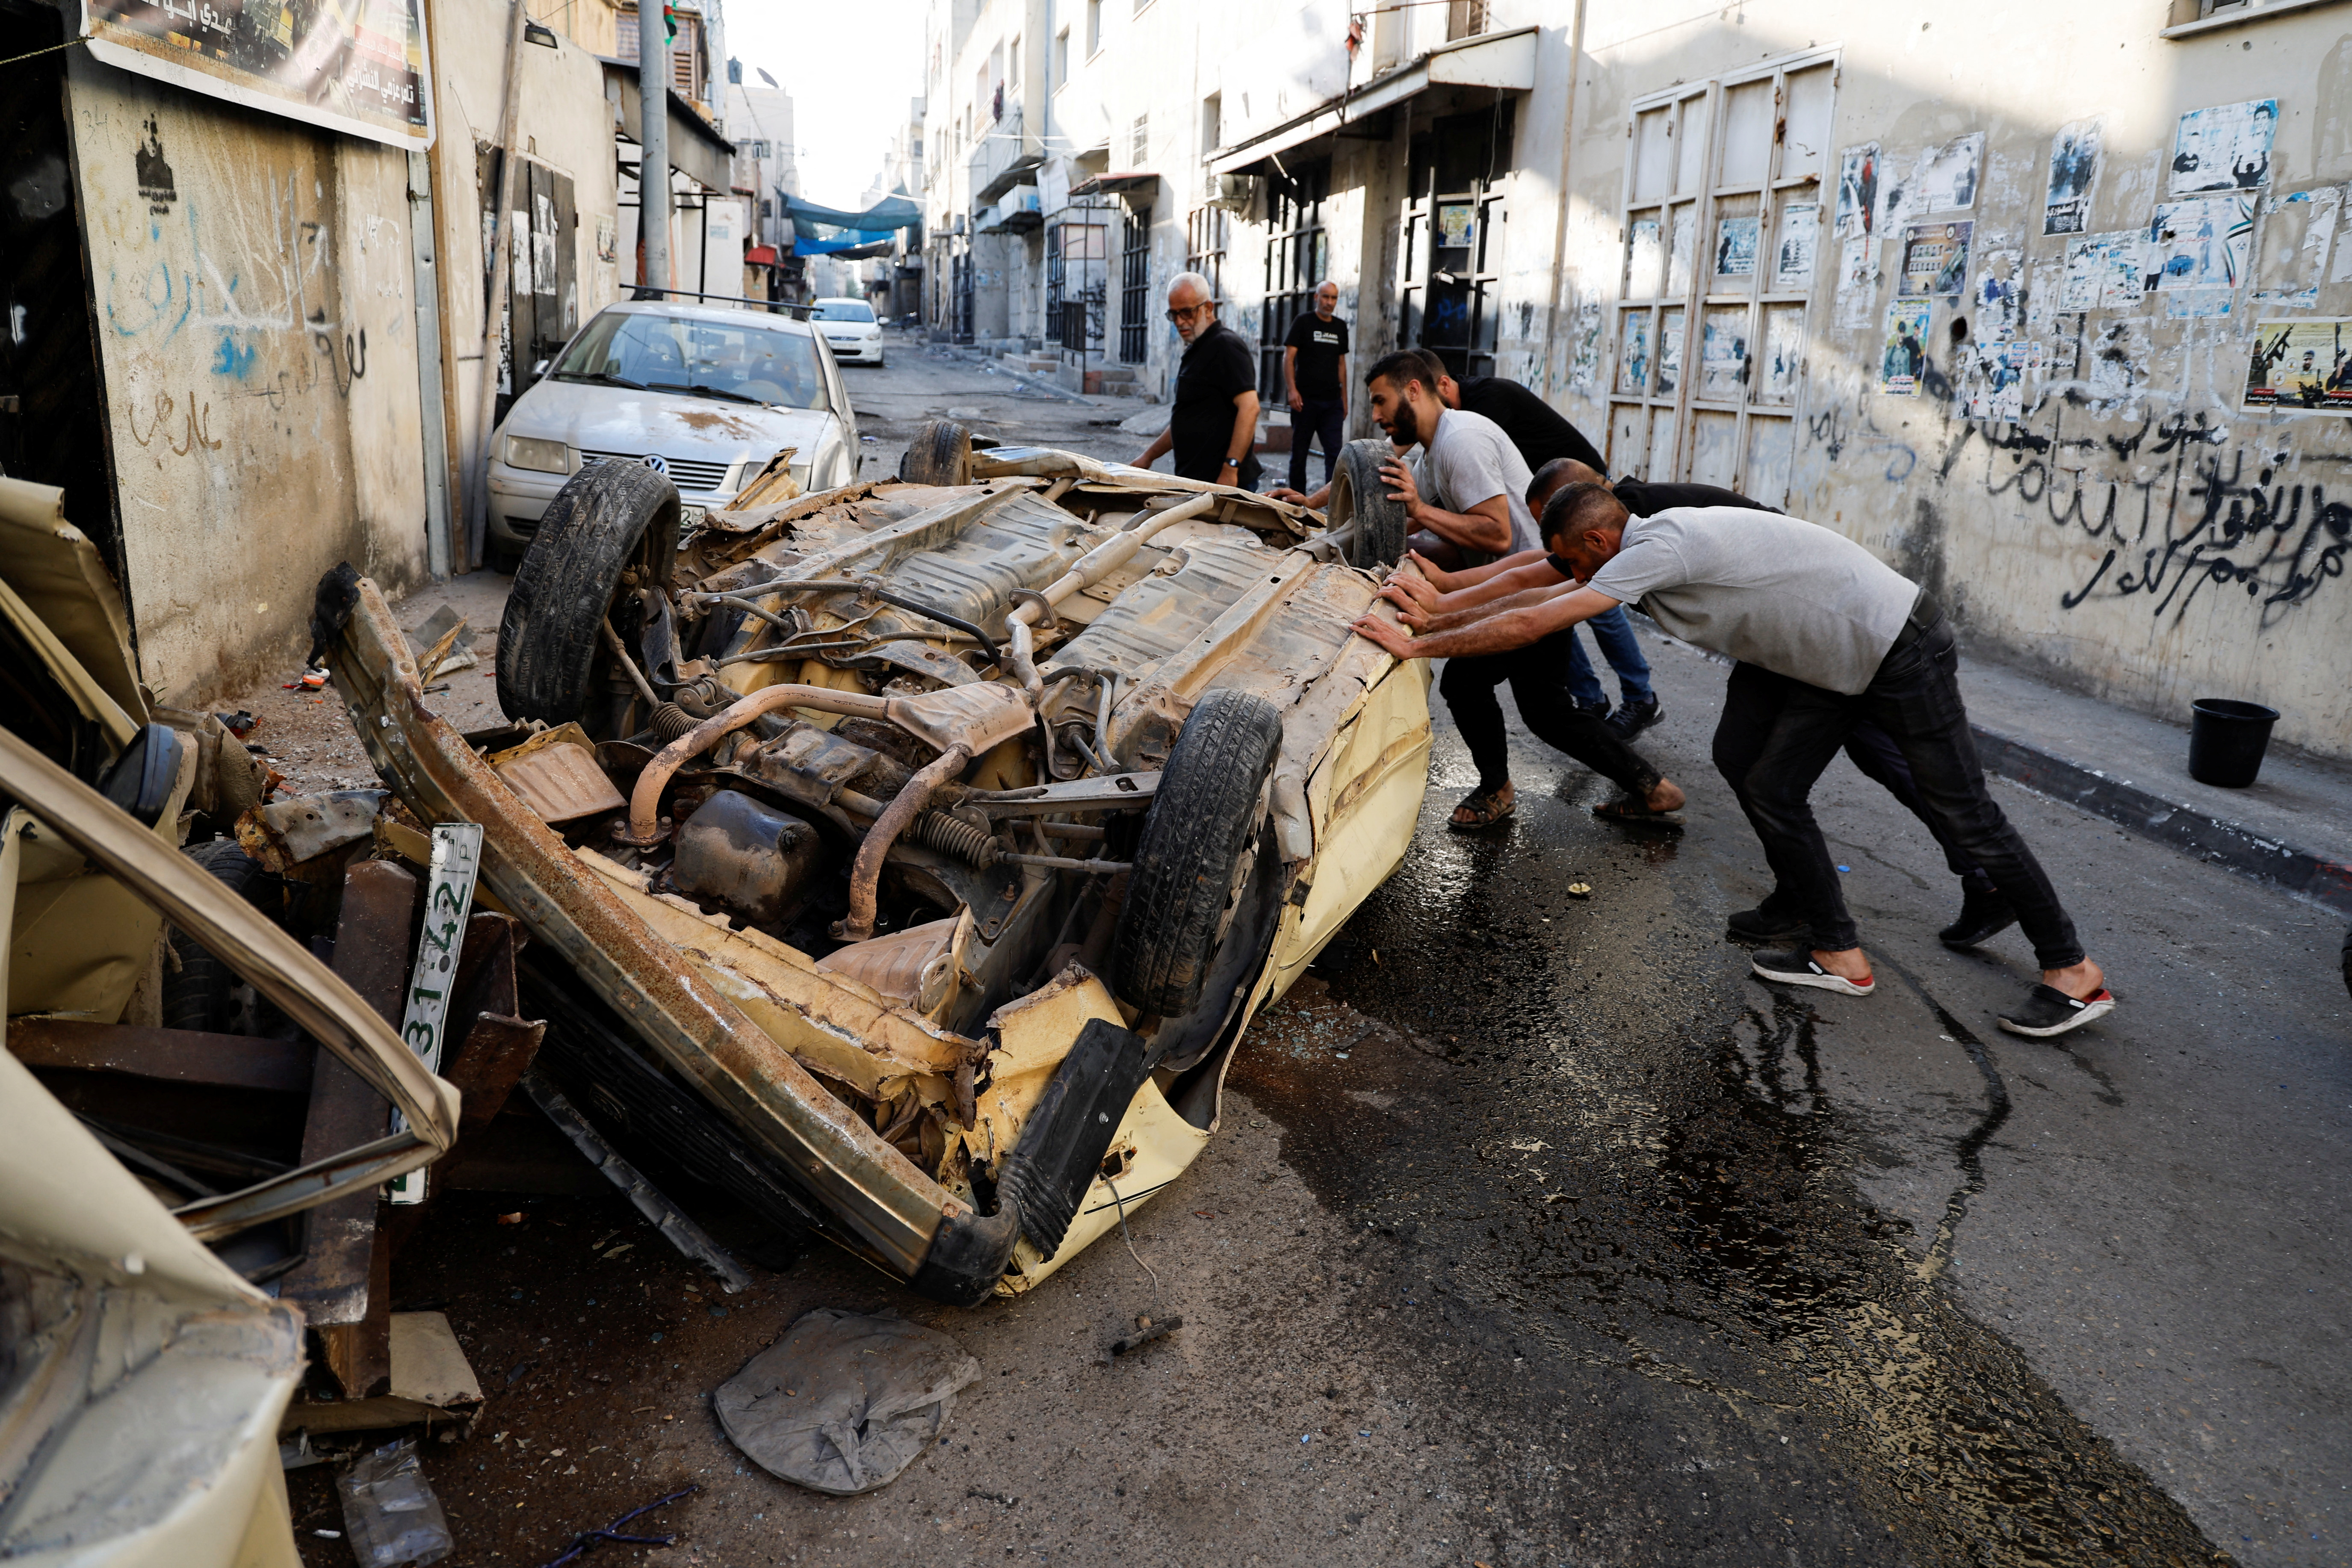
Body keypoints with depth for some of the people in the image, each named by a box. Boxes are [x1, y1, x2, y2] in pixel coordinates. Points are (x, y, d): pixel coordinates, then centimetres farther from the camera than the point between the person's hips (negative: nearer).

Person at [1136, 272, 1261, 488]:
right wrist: (1149, 456, 23)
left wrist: (1231, 468, -27)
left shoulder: (1226, 345, -11)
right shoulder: (1196, 349, 20)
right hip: (1194, 479, 9)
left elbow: (1249, 407, -22)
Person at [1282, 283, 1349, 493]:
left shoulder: (1340, 327, 14)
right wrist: (1292, 390, -18)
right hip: (1305, 399, -3)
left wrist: (1344, 399, 14)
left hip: (1332, 402, 3)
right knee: (1299, 452, 4)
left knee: (1335, 452, -7)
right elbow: (1288, 358, -6)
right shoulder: (1303, 323, 0)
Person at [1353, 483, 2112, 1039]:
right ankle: (1840, 955, 15)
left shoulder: (1659, 548, -25)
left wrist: (1417, 646, -20)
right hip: (1830, 658, 9)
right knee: (1768, 789, 7)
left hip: (1900, 650, -9)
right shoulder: (1644, 547, 3)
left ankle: (2073, 974, 14)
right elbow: (1538, 598, 12)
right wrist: (1430, 618, 12)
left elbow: (1529, 624, -27)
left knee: (1965, 812, -1)